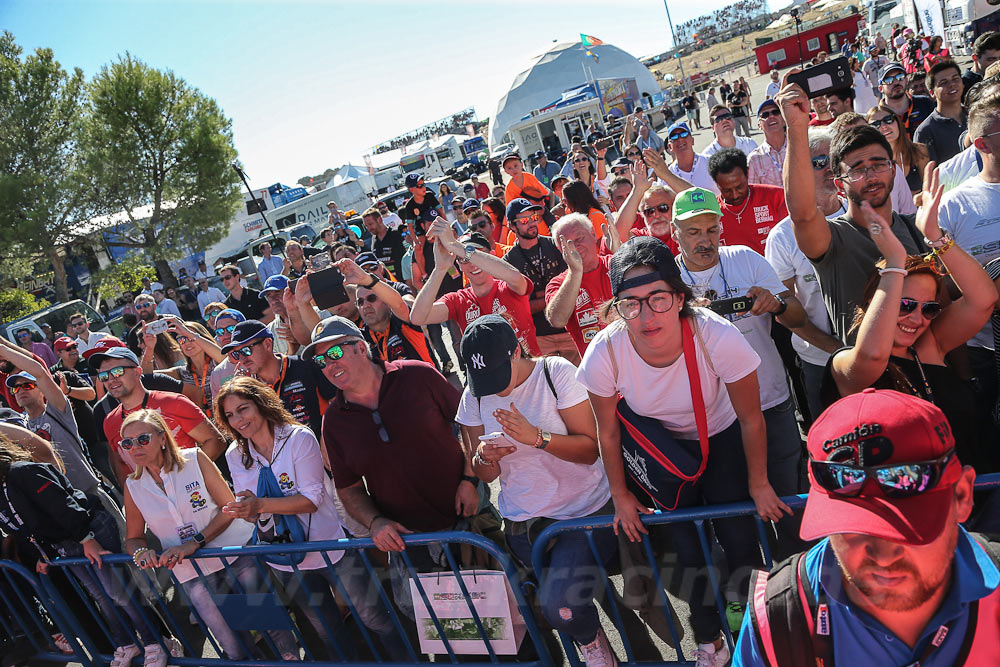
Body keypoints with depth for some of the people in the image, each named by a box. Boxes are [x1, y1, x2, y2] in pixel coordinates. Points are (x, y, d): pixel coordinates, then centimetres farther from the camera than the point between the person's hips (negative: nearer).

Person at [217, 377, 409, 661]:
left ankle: (408, 661, 24)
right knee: (328, 632, 20)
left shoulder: (299, 438, -15)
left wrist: (261, 504, -31)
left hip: (330, 548, -4)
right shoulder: (235, 455, 0)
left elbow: (312, 499, -21)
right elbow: (251, 511, 3)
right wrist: (246, 510, -20)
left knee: (374, 619, 4)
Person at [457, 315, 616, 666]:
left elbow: (591, 449, -13)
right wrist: (484, 458, -16)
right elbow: (485, 475, 8)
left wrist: (536, 437, -28)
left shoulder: (558, 373, -10)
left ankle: (590, 639, 11)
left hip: (585, 510, -4)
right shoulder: (474, 397, 1)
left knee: (559, 603, -22)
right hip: (523, 523, 5)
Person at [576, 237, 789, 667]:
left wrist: (758, 484, -4)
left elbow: (751, 419, -17)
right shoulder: (604, 353, -32)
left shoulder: (718, 337, -37)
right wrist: (621, 496, 0)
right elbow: (607, 432, -11)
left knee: (739, 540, -2)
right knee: (684, 549, 1)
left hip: (721, 438, 0)